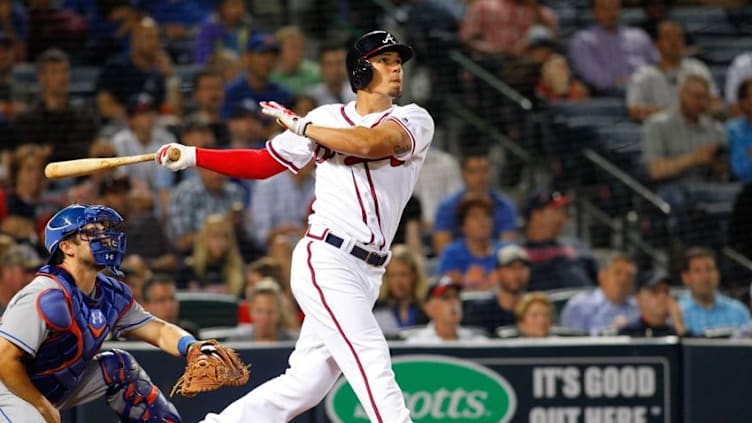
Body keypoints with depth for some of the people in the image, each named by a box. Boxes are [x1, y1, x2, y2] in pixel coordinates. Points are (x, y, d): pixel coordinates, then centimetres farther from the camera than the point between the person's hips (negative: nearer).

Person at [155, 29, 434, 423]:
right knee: (374, 370, -17)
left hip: (366, 273, 3)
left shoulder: (415, 121, 5)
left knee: (301, 388, 6)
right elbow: (262, 163, 15)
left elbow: (369, 143, -16)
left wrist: (302, 127, -7)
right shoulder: (327, 118, 7)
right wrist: (192, 155, 8)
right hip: (326, 261, -3)